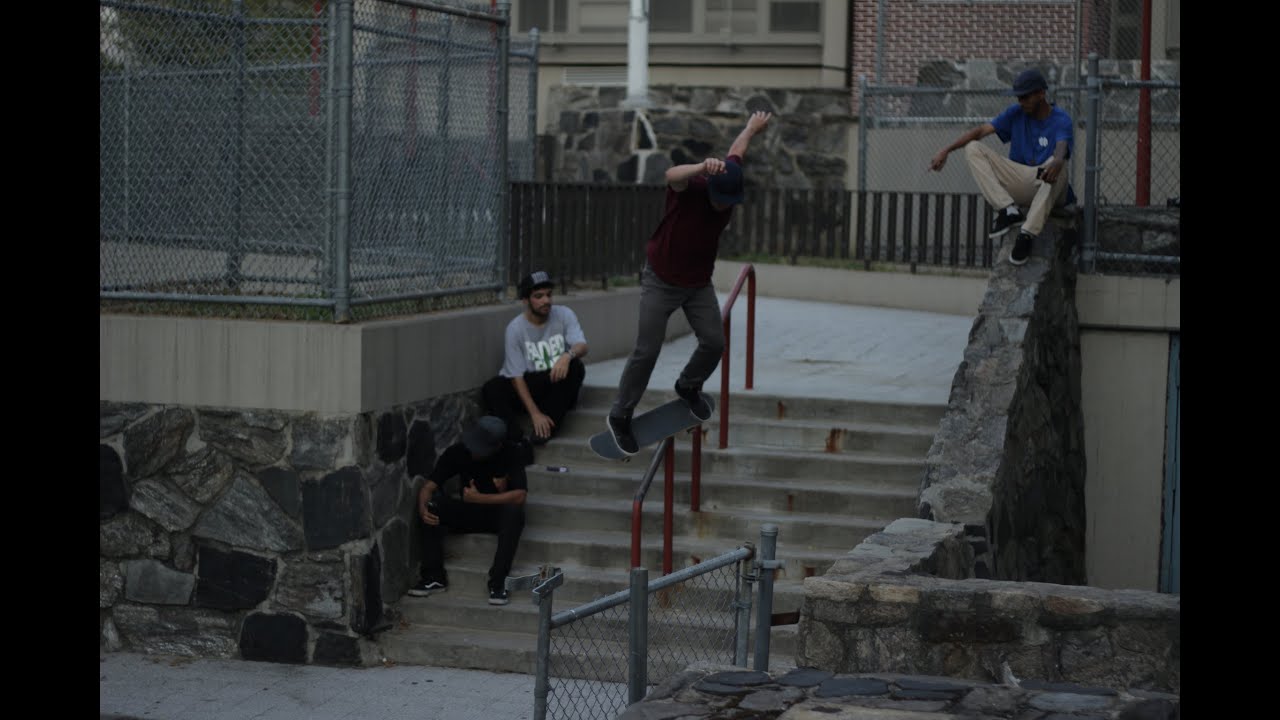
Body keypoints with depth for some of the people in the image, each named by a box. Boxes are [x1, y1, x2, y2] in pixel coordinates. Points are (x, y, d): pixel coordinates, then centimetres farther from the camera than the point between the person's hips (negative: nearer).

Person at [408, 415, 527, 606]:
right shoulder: (457, 452, -12)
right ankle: (434, 576, -20)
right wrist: (422, 508, -36)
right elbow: (429, 486, -14)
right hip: (467, 512, 3)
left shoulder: (509, 456, -18)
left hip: (497, 514, -3)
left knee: (514, 511, -36)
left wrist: (480, 498, -33)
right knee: (432, 506, -24)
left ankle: (498, 581, -32)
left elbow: (520, 495, -28)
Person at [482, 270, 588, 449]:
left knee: (575, 366, -30)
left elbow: (582, 347, -17)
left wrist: (568, 355, -44)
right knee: (491, 388, -26)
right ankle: (518, 442, -41)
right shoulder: (515, 328, -9)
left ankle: (546, 429, -27)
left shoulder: (564, 315, -3)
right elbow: (517, 376, -12)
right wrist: (535, 413, -23)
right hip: (529, 386, -1)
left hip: (560, 387, 1)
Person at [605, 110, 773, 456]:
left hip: (699, 283, 5)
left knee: (714, 342, -3)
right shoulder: (691, 189, -27)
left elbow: (736, 151, 12)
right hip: (661, 281, -5)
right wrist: (702, 166, -74)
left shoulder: (729, 183, -11)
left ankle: (688, 387, 29)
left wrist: (752, 127, 32)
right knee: (647, 351, -7)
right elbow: (672, 175, -54)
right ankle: (619, 417, 9)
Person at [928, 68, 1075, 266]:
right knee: (973, 148, -10)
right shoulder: (1016, 113, 5)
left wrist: (1056, 163, -56)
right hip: (1018, 183, 4)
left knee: (1056, 165, -39)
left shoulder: (1060, 119, -9)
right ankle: (1008, 210, -24)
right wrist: (946, 151, -17)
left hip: (1049, 191, -4)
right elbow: (981, 130, -4)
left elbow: (1062, 148, -31)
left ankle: (1028, 233, -42)